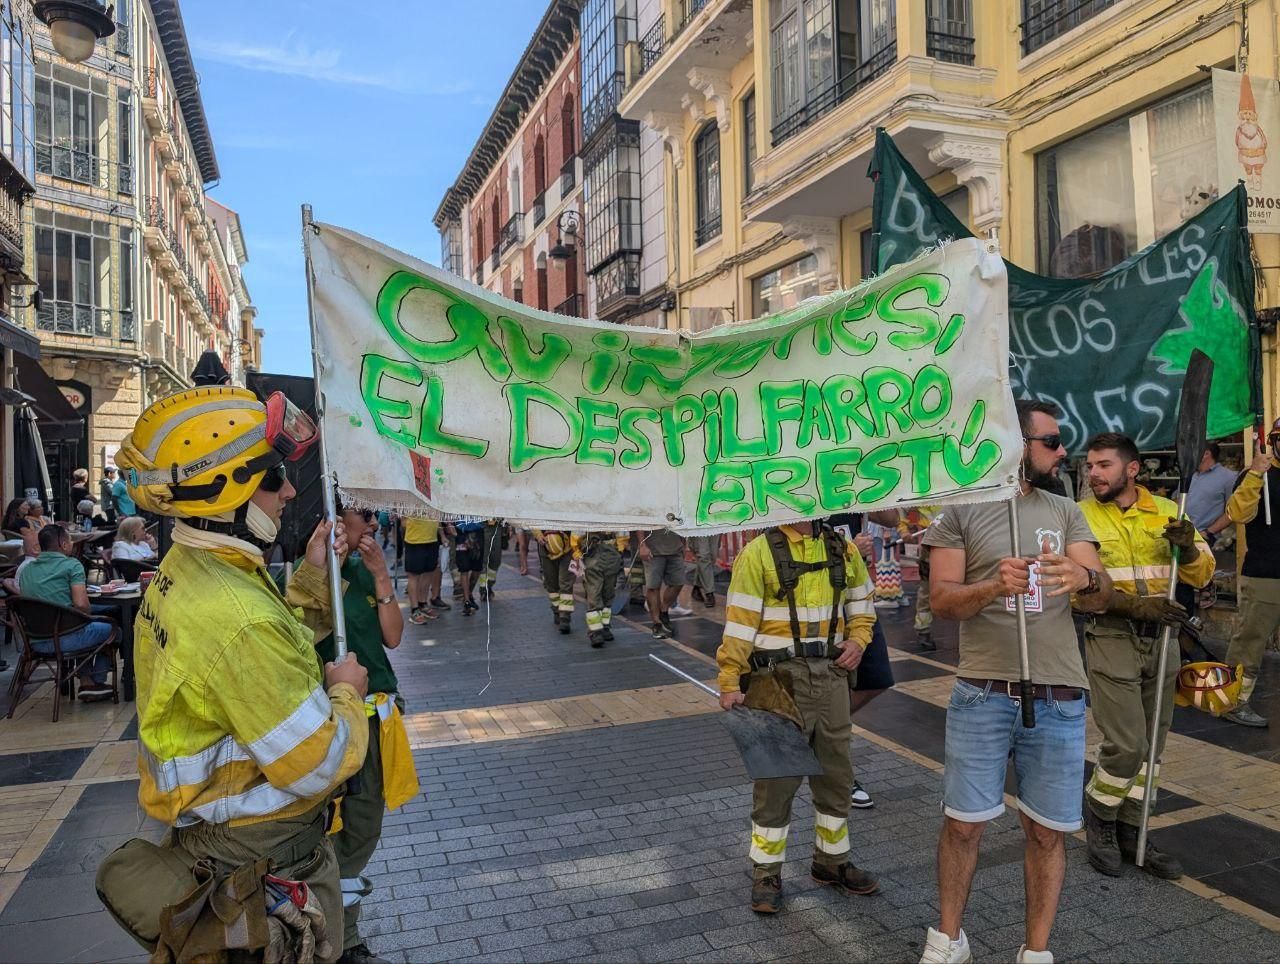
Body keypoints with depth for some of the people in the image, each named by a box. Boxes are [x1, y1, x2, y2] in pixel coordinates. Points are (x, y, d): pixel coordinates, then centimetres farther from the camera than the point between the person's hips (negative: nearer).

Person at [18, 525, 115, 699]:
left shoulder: (26, 569, 13)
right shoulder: (72, 565, -8)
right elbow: (81, 605, -18)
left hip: (35, 642, 7)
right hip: (63, 639, -7)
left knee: (86, 630, 33)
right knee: (110, 629, 18)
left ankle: (86, 682, 24)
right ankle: (97, 682, 23)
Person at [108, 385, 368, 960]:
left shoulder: (186, 569, -1)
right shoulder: (236, 617, -34)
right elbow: (319, 766, -30)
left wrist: (314, 574, 3)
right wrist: (347, 693, -13)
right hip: (261, 851, -9)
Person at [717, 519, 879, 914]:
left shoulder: (842, 550, 8)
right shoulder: (759, 553, -9)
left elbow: (861, 603, 20)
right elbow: (739, 621, -11)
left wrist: (857, 641, 2)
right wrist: (730, 682, -14)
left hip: (831, 675, 5)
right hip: (779, 680, -5)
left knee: (835, 774, 17)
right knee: (775, 778, 2)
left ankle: (832, 862, 36)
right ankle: (766, 875, 19)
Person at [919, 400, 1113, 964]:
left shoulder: (1067, 512, 9)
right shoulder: (960, 510, -1)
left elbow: (1100, 600, 1)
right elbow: (941, 601, -6)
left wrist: (1084, 578, -23)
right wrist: (993, 587, -25)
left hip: (1059, 698, 3)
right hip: (983, 694, -2)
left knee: (1047, 831, 9)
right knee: (963, 823, 6)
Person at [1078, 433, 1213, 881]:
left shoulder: (1166, 512, 4)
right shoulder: (1080, 516, -8)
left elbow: (1201, 576, 6)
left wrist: (1187, 547, -15)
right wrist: (1136, 606, -23)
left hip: (1161, 638, 5)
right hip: (1111, 638, -5)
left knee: (1151, 745, 12)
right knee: (1127, 745, -8)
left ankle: (1129, 831, 27)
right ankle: (1100, 821, 18)